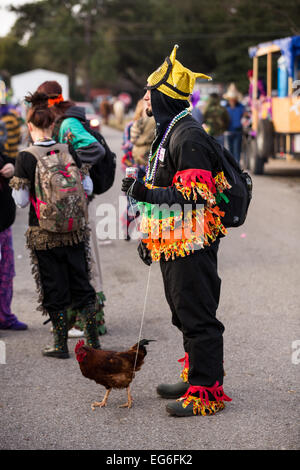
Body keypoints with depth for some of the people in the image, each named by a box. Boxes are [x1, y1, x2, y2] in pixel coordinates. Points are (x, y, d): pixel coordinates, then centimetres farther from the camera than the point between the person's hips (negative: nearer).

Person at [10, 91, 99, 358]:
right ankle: (93, 340, 15)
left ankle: (61, 345, 12)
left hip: (44, 235, -3)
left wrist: (15, 183, 9)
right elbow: (88, 188, 4)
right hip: (75, 233, 3)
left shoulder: (26, 158, -11)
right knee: (80, 284, 14)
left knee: (54, 289, 7)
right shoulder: (68, 153, -1)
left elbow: (21, 200, -10)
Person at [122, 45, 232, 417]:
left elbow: (198, 194, -24)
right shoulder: (168, 133, 17)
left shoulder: (188, 136, -17)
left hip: (192, 246, -11)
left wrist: (147, 193, -29)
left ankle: (206, 393, -3)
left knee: (197, 317, -7)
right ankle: (195, 379, 28)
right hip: (175, 245, 11)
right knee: (186, 316, 17)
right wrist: (149, 236, 26)